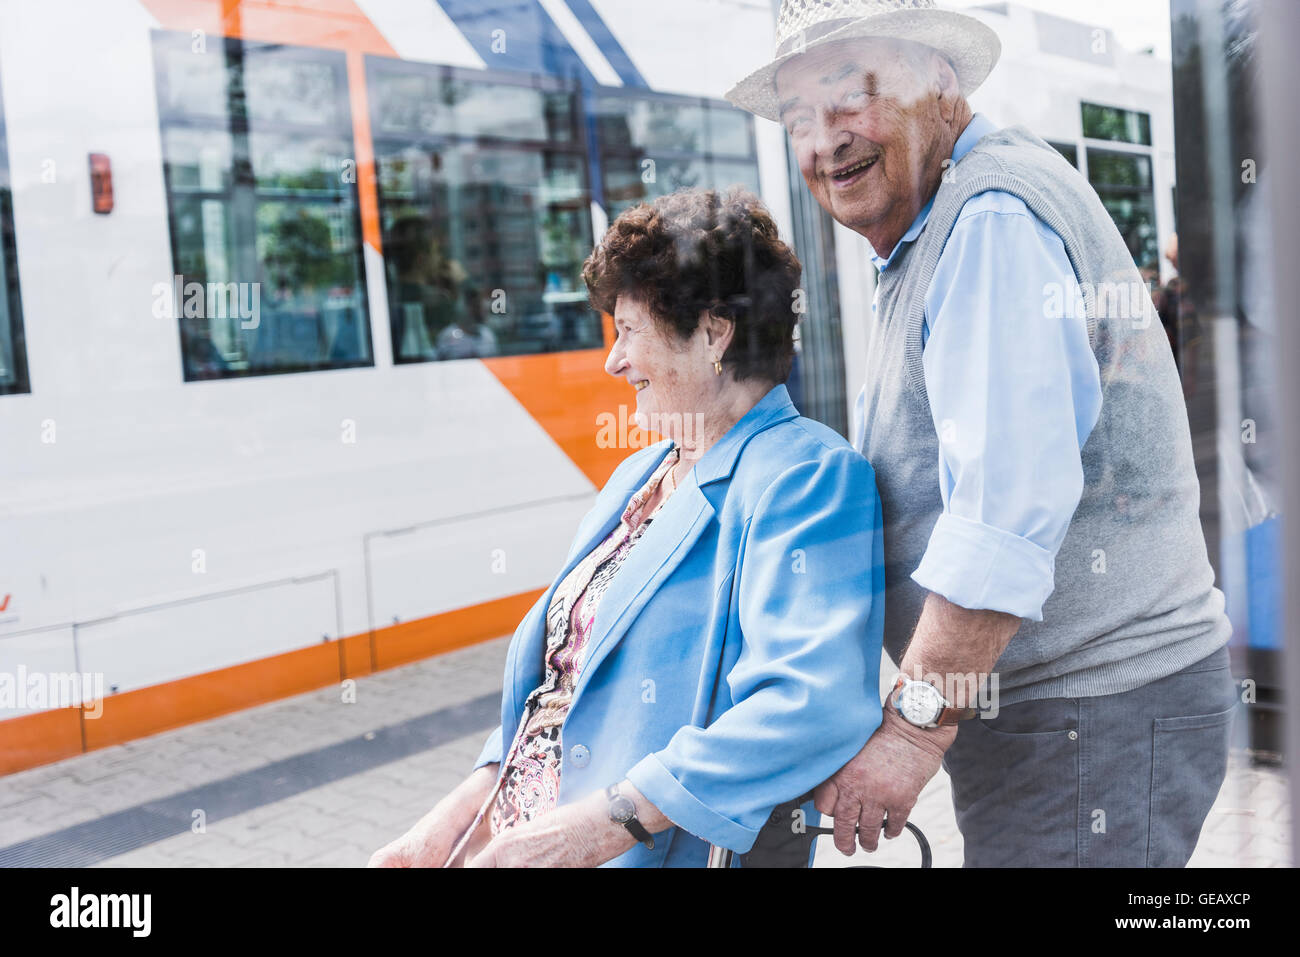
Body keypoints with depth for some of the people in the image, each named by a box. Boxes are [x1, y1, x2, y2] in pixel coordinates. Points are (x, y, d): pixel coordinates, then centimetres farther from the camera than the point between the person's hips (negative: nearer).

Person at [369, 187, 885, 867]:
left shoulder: (807, 475, -10)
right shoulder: (638, 476, 19)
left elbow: (814, 703, -23)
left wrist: (598, 829, -23)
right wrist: (470, 806, 5)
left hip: (655, 851, -7)